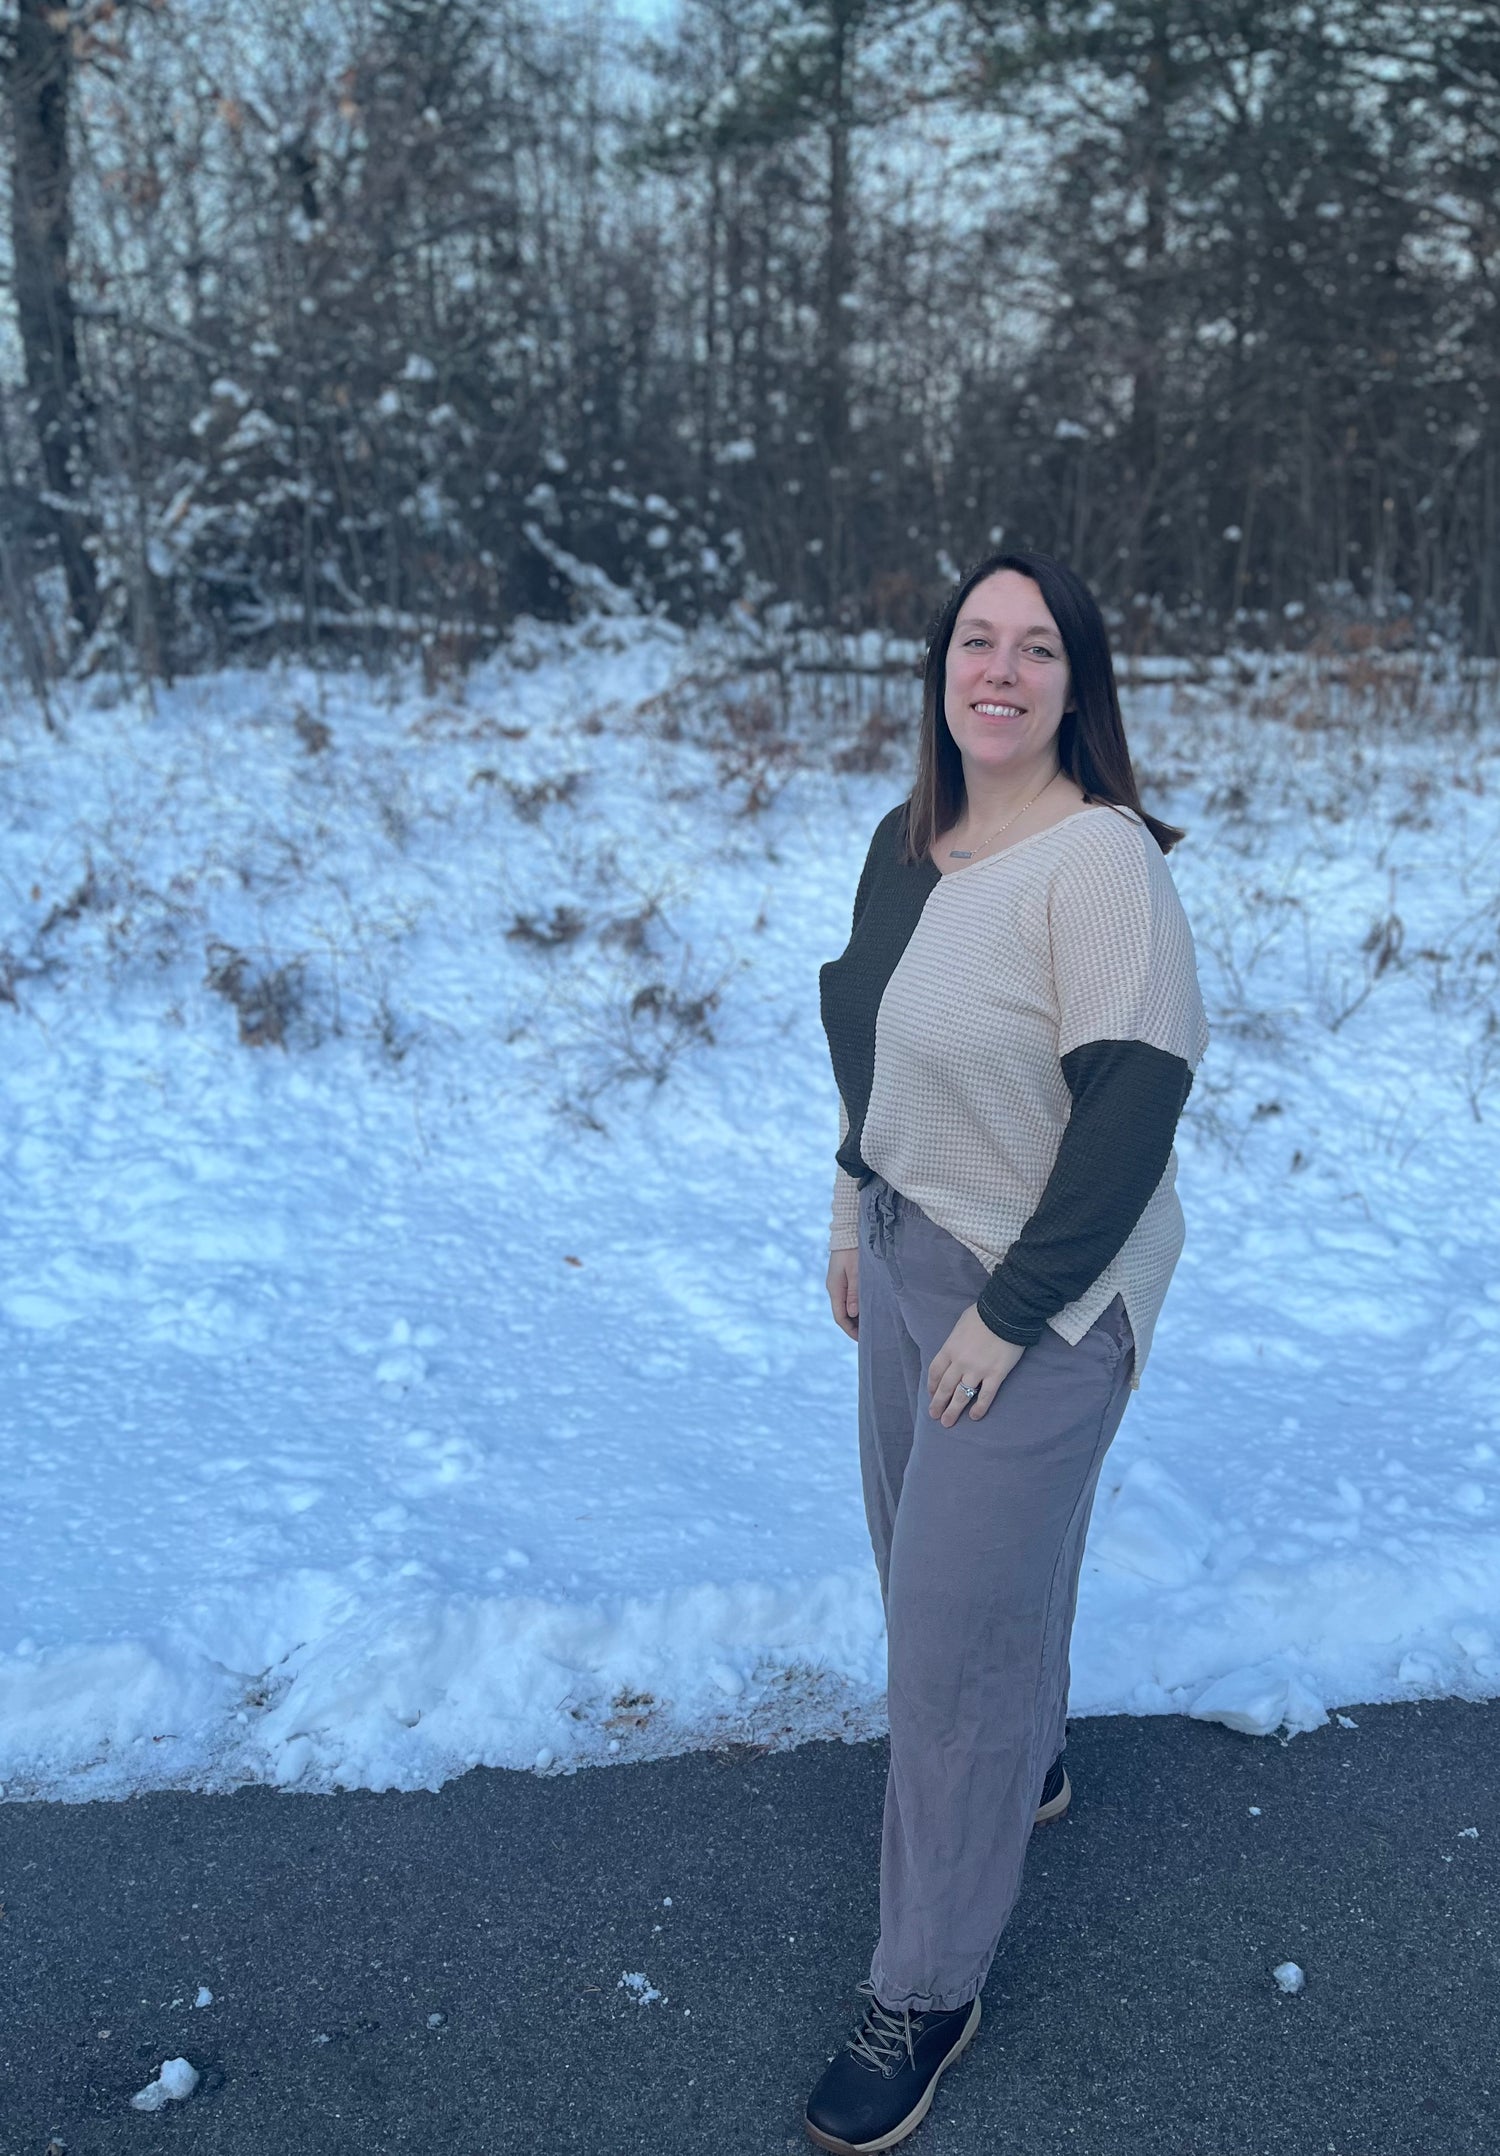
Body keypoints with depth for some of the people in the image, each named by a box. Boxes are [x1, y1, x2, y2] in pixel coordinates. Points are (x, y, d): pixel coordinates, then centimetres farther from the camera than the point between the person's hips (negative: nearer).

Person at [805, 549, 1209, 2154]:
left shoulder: (1101, 862, -21)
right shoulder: (908, 843, 4)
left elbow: (1132, 1108, -23)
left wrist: (1012, 1312, -20)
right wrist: (855, 1217, 16)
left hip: (1039, 1299, -8)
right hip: (912, 1254, 8)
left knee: (952, 1632, 0)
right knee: (928, 1554, 24)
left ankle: (926, 1993, 20)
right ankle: (1026, 1766, 54)